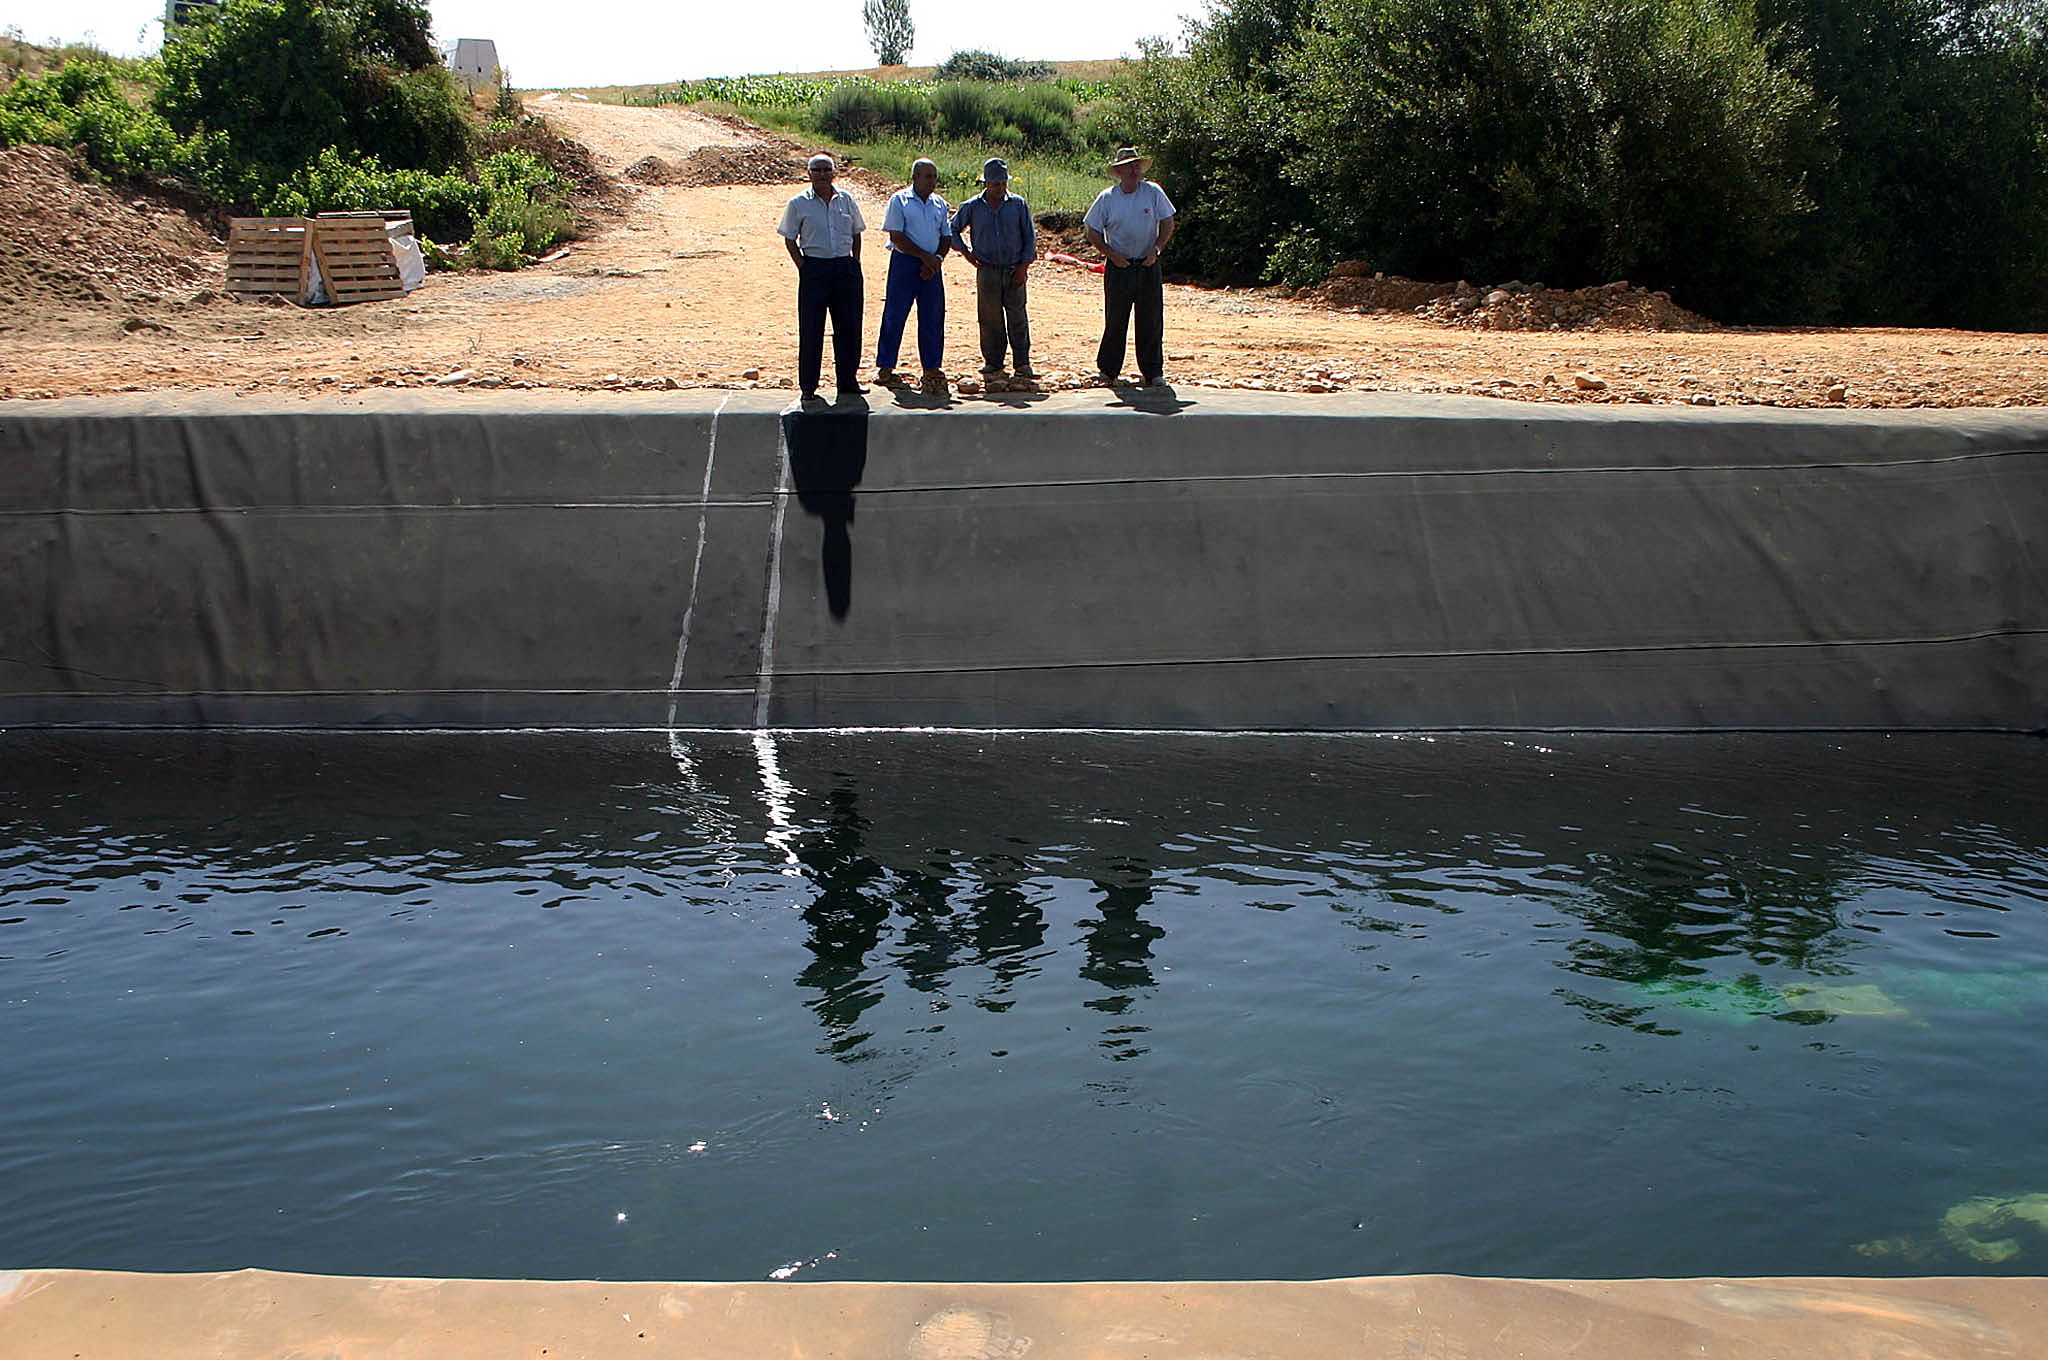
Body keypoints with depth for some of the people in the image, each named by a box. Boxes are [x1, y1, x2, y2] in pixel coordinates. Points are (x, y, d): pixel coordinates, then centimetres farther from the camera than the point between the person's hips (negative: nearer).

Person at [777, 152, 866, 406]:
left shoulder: (846, 200, 8)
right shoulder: (799, 203, 0)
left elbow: (856, 234, 16)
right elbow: (790, 239, 3)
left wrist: (854, 265, 8)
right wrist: (804, 268, -5)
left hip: (845, 268, 3)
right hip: (814, 269, -3)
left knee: (849, 327, 5)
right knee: (811, 330, -1)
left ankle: (848, 381, 18)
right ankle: (808, 387, 5)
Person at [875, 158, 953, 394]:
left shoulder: (940, 204, 11)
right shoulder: (899, 201, -4)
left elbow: (946, 238, 14)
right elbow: (897, 237, -10)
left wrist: (937, 259, -5)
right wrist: (925, 256, -13)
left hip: (931, 267, 4)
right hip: (904, 262, -4)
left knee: (933, 317, 4)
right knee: (894, 315, -1)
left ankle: (932, 367, 12)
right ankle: (885, 367, 8)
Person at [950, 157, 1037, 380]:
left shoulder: (1018, 205, 4)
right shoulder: (972, 207, 4)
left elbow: (1030, 237, 7)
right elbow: (953, 230, 15)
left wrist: (1024, 266, -1)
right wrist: (966, 253, 6)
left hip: (1014, 270, 0)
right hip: (987, 271, 1)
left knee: (1017, 318, -2)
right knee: (990, 318, 2)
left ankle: (1023, 364, 3)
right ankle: (993, 363, 11)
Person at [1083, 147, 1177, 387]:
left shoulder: (1153, 193, 0)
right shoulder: (1106, 198, -1)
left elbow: (1168, 224, 6)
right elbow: (1093, 234, 4)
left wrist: (1156, 249, -9)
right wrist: (1111, 254, -9)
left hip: (1148, 266, 1)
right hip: (1119, 266, -1)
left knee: (1151, 321, 1)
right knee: (1115, 321, 2)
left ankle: (1153, 371, 9)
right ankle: (1108, 370, 13)